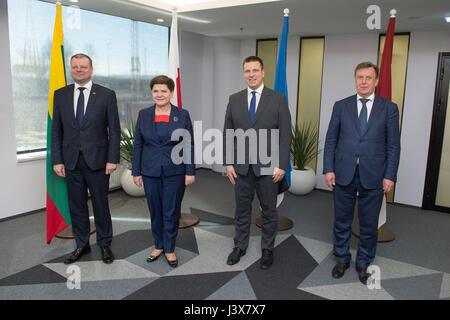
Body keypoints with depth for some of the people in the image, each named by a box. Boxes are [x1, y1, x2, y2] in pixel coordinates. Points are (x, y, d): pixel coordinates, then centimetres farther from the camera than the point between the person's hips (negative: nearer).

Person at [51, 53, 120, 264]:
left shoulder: (106, 95, -2)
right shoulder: (60, 95, 7)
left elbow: (114, 130, -3)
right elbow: (56, 130, 7)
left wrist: (112, 159, -9)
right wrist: (57, 160, 1)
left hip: (97, 160, -3)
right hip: (71, 161, 3)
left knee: (101, 204, 8)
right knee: (76, 205, 12)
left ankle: (105, 244, 25)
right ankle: (81, 245, 29)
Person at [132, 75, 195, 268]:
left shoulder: (182, 115, -1)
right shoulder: (144, 115, 4)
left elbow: (189, 145, -1)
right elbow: (138, 145, 6)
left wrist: (190, 172, -6)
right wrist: (136, 172, 4)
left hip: (175, 172, -2)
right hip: (150, 172, 2)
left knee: (171, 212, 5)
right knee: (155, 211, 12)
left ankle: (169, 249, 21)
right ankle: (158, 246, 29)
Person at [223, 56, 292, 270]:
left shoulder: (278, 99, -2)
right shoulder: (234, 100, 6)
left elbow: (285, 134, -4)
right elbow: (228, 133, 7)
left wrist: (281, 166, -10)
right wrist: (228, 163, 1)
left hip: (268, 167, -2)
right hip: (241, 166, 2)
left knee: (269, 210, 10)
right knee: (242, 209, 14)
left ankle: (267, 249, 28)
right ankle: (240, 246, 31)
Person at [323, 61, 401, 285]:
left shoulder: (389, 108, 2)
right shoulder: (341, 106, 4)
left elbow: (393, 145, 2)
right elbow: (330, 140, 4)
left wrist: (390, 176, -4)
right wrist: (328, 169, -3)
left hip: (373, 176, 0)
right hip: (343, 174, 1)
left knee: (369, 224, 11)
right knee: (342, 221, 13)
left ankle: (363, 263, 31)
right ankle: (342, 259, 33)